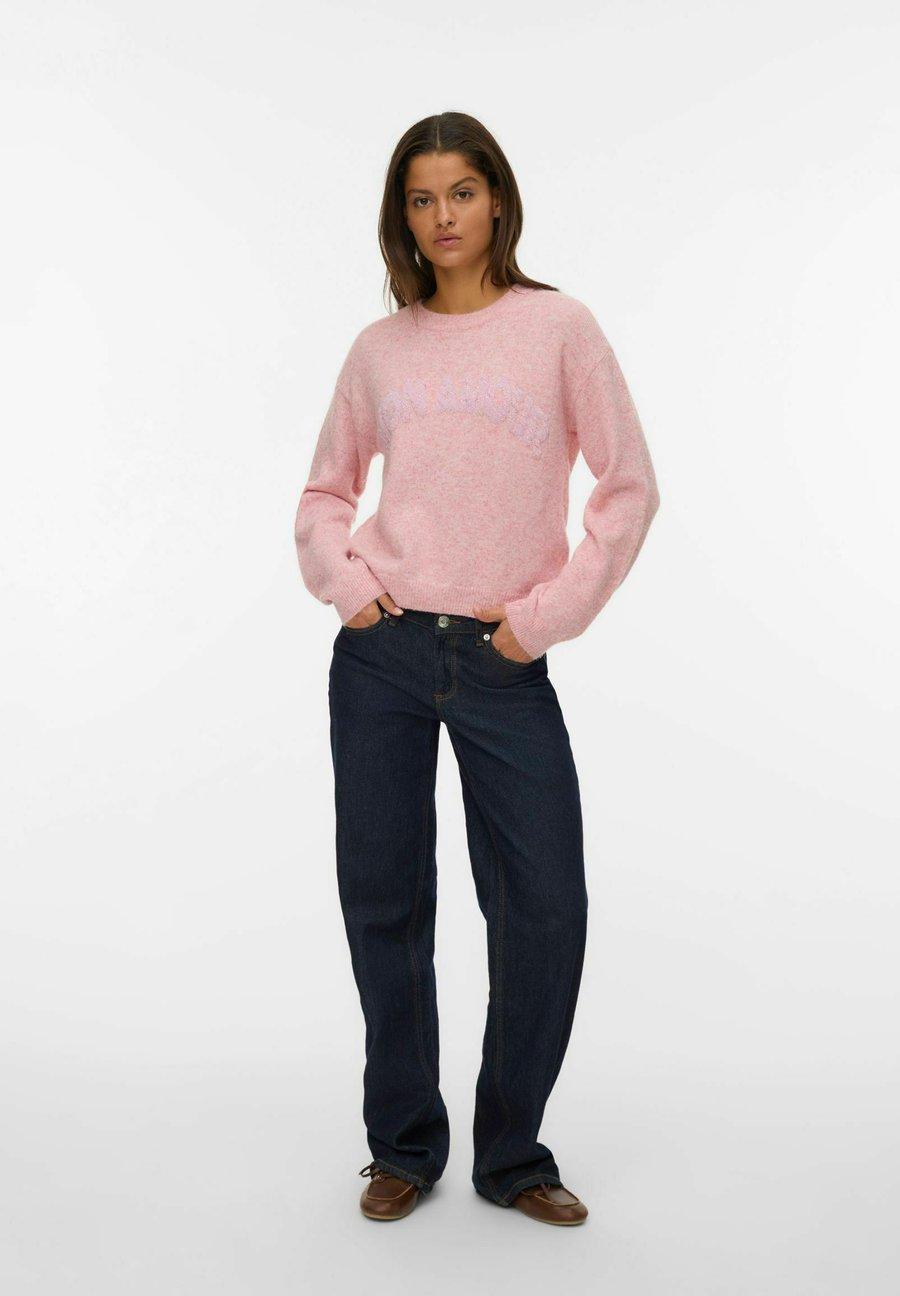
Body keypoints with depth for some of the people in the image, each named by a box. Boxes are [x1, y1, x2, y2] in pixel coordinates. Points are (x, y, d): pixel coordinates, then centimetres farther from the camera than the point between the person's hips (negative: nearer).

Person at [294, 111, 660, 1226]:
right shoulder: (380, 349, 9)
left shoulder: (558, 326, 3)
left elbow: (629, 487, 1)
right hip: (382, 652, 2)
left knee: (545, 911, -2)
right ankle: (403, 1146, 25)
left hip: (506, 663, -2)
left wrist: (550, 612, -6)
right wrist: (341, 580, 0)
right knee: (383, 900, 6)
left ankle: (512, 1155, 19)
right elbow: (325, 490, 18)